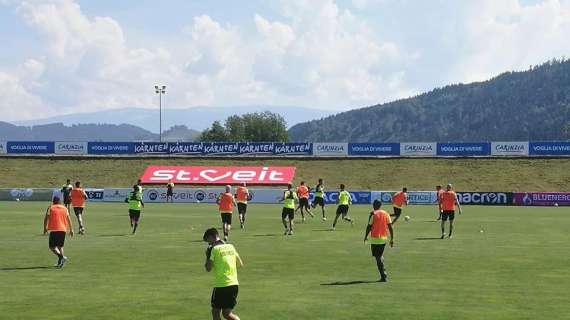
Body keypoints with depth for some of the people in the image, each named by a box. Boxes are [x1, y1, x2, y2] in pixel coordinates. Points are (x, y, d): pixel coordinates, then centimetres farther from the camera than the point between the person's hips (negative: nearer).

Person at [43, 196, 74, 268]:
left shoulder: (50, 208, 4)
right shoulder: (64, 208, 12)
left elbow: (46, 219, 0)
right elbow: (68, 219, 8)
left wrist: (45, 228, 12)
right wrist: (71, 229, 13)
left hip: (54, 230, -4)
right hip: (63, 230, 4)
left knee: (52, 246, 2)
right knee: (60, 246, 16)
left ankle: (62, 257, -19)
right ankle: (60, 262, 9)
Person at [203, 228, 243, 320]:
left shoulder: (214, 249, -8)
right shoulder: (230, 246, 10)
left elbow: (208, 268, -10)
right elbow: (241, 264, 15)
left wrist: (207, 256, 4)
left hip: (221, 285, -6)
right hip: (234, 284, 6)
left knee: (215, 312, 8)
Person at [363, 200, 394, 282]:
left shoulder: (373, 214, -8)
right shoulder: (386, 214, 6)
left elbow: (369, 227, -8)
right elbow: (390, 227, 3)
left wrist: (366, 237, 6)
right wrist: (392, 239, 8)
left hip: (375, 238, -5)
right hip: (384, 238, 5)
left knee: (378, 257, -2)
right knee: (380, 255, 22)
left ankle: (384, 276, -10)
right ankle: (383, 274, 14)